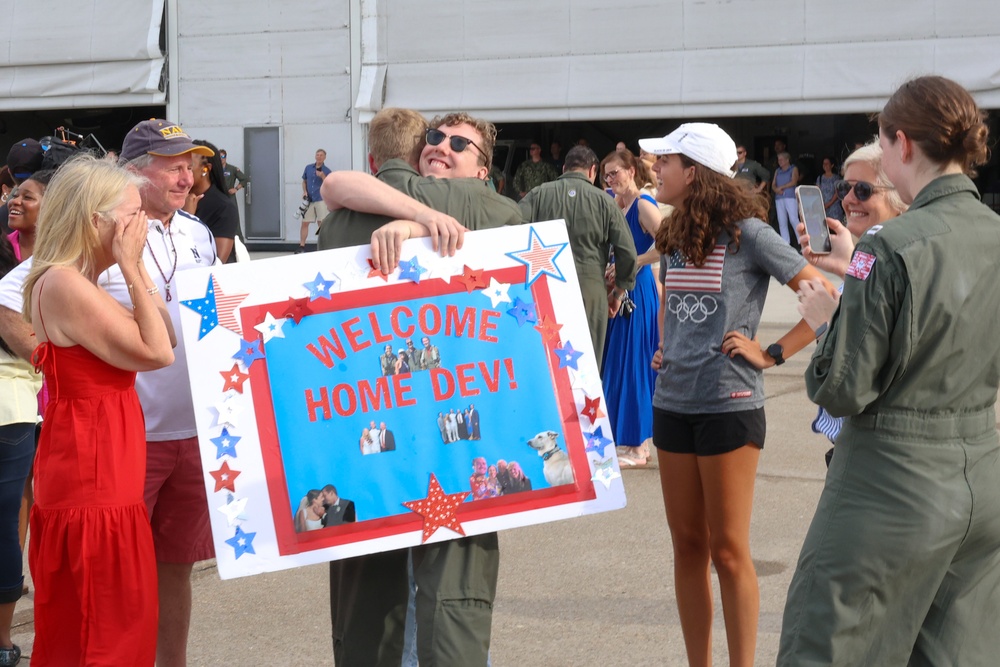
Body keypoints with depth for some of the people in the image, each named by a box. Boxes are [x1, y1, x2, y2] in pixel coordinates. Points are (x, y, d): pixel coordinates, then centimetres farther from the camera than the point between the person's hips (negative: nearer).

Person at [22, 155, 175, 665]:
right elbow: (157, 353, -19)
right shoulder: (63, 284, -18)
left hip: (104, 483, 10)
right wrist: (131, 267, -14)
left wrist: (137, 267, 4)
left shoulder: (78, 285, 13)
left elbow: (163, 337, 11)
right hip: (91, 488, -10)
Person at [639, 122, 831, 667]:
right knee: (687, 546, 12)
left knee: (728, 551, 0)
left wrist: (772, 353, -12)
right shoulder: (673, 238, 10)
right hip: (672, 403, 7)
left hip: (728, 405, -7)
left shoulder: (747, 233, -10)